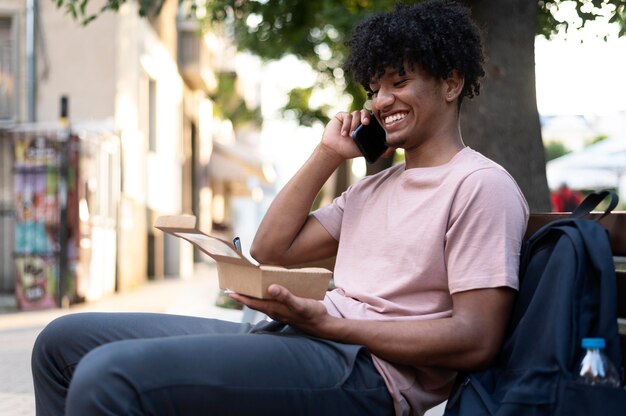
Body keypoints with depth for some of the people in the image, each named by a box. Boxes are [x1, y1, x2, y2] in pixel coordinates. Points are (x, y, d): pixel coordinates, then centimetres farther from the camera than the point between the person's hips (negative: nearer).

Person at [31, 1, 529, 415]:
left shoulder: (482, 185, -3)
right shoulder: (376, 187, 25)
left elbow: (477, 339, -13)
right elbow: (272, 250, 23)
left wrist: (327, 322, -19)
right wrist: (327, 155, 17)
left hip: (366, 370, -10)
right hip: (288, 340, 10)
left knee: (110, 375, -28)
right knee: (65, 340, 7)